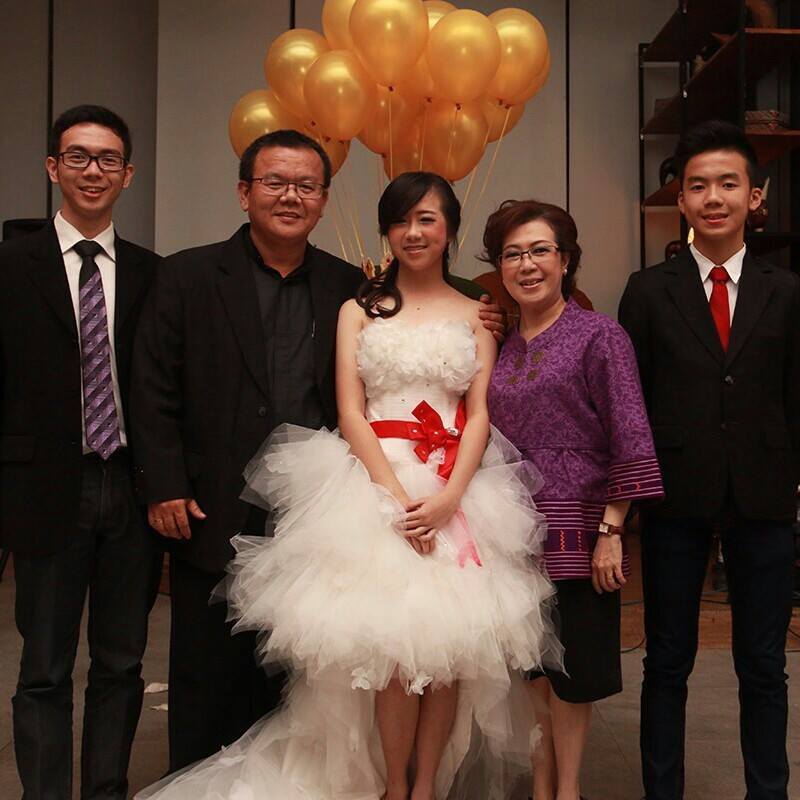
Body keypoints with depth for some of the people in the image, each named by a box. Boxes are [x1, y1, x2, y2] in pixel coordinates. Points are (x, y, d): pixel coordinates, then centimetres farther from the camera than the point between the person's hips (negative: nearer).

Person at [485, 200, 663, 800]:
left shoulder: (599, 335, -7)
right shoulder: (501, 345, 9)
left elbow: (630, 441, -11)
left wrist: (611, 531, -15)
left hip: (576, 532, -5)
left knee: (572, 671, 7)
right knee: (531, 667, 13)